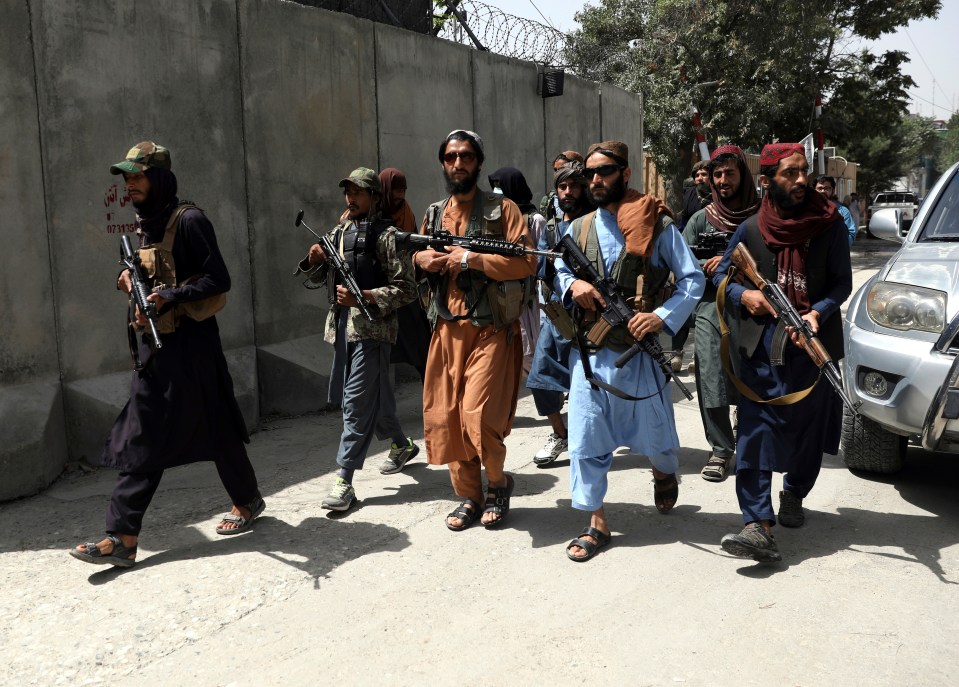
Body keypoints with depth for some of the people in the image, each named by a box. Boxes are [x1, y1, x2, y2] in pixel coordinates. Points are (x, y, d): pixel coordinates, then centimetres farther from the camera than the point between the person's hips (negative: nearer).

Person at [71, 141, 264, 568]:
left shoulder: (188, 221, -11)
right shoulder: (144, 225, 15)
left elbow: (218, 280, -16)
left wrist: (169, 297, -24)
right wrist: (134, 281, 5)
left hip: (189, 345, -8)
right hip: (153, 345, 8)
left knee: (215, 429, 5)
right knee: (142, 439, 6)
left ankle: (248, 501, 28)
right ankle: (122, 539, 11)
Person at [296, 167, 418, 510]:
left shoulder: (387, 235, -6)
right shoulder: (338, 232, 15)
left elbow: (406, 289, -10)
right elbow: (313, 280, 19)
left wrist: (363, 296, -22)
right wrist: (314, 261, -3)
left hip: (372, 328, -7)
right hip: (343, 326, 7)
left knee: (357, 402, -10)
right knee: (376, 395, 18)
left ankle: (344, 481, -8)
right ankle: (402, 445, 40)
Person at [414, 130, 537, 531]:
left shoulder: (502, 209, -1)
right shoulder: (434, 214, 15)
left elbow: (527, 261, -12)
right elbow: (419, 257, 27)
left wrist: (473, 259, -17)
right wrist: (421, 259, 3)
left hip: (491, 329, -5)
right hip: (447, 329, 6)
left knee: (478, 416, -13)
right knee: (444, 417, 5)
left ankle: (499, 482, 15)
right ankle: (469, 495, 21)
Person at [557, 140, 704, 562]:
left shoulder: (657, 225, -3)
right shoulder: (578, 229, 9)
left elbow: (693, 279, -4)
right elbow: (558, 272, 16)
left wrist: (663, 316, -19)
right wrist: (572, 285, -8)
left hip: (639, 351, -3)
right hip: (589, 353, 3)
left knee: (653, 432, 12)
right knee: (586, 440, 1)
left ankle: (665, 472, 47)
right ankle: (596, 523, 14)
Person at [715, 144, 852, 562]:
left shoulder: (830, 225, 2)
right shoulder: (751, 229, 4)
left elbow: (842, 282, 1)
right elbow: (721, 274, 13)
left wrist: (818, 313, -17)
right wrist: (743, 295, -8)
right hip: (761, 344, 0)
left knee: (809, 428, 11)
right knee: (755, 432, -10)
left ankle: (794, 494, 37)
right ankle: (759, 526, -12)